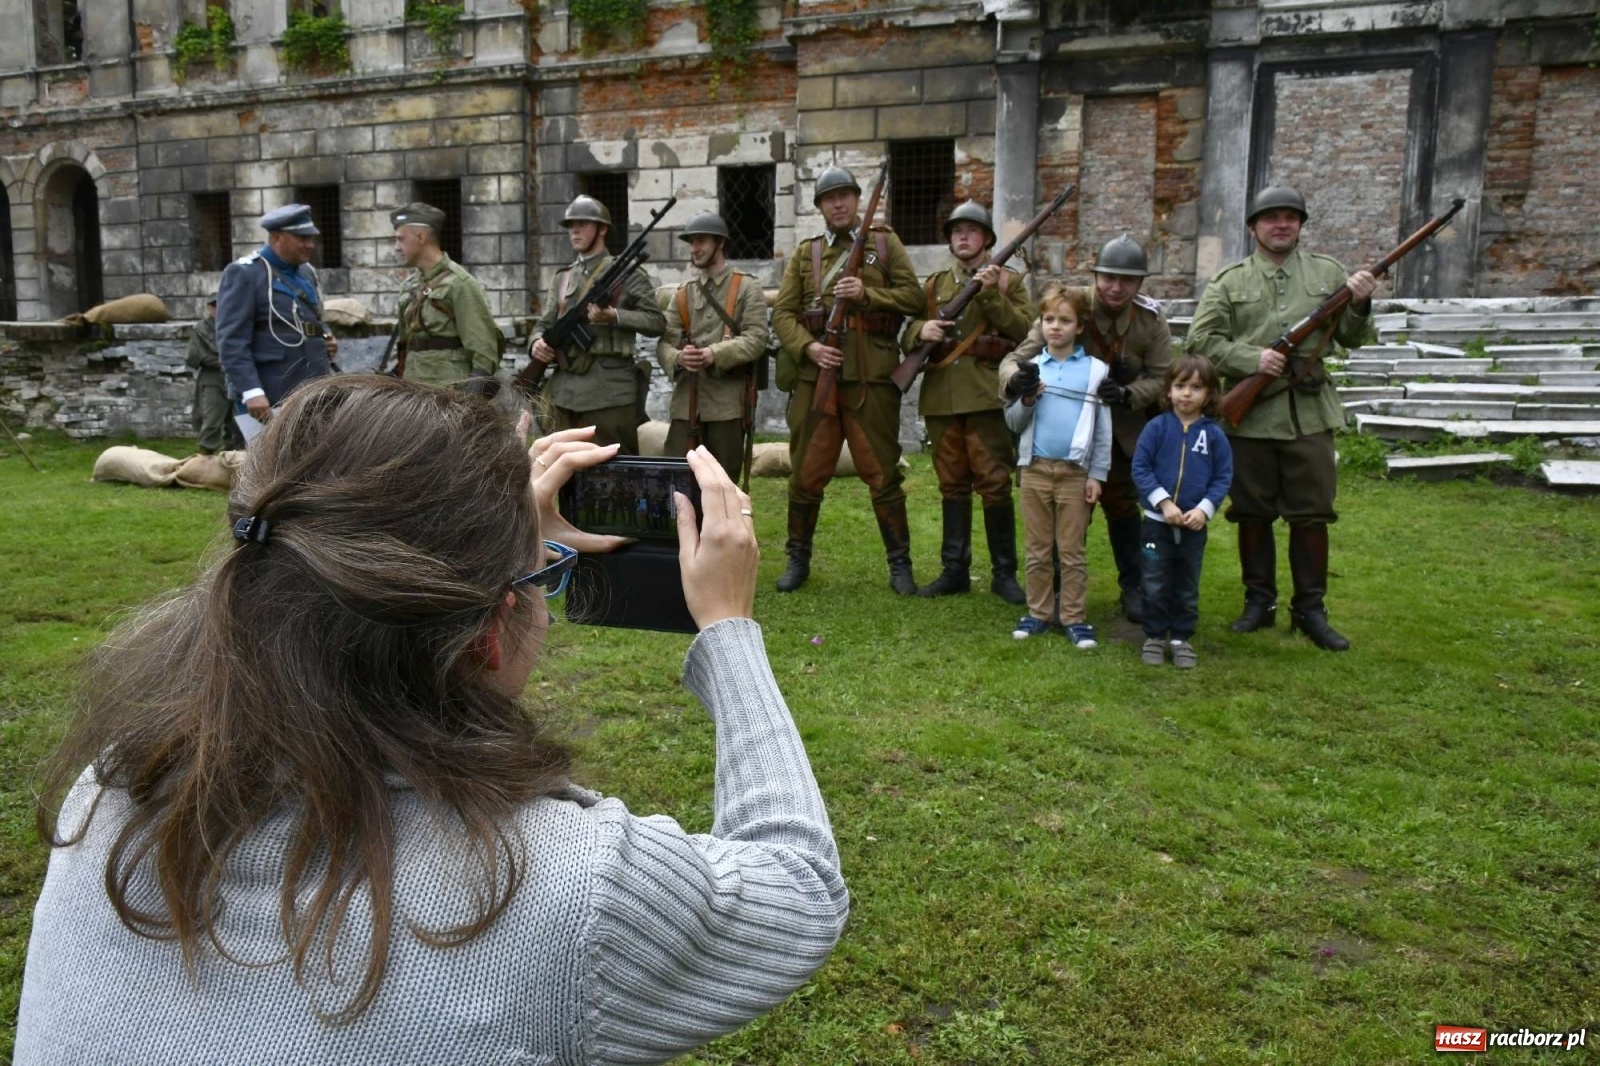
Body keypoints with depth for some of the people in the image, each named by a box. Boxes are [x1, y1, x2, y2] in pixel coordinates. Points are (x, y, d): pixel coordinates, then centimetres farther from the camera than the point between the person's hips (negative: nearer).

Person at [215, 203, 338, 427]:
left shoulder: (306, 272, 16)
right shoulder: (243, 274, -7)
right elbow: (232, 342, -14)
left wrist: (325, 339, 6)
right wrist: (251, 391, -24)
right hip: (267, 401, -7)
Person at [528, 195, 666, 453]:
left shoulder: (626, 272, 2)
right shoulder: (563, 276, 18)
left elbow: (657, 321, -4)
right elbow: (544, 323, 22)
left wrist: (614, 316, -17)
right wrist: (538, 342, -1)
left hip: (609, 390, -6)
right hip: (564, 391, 6)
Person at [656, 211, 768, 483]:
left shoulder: (747, 288, 3)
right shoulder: (683, 294, 15)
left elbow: (756, 339, -8)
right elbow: (664, 343, 7)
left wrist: (715, 354, -22)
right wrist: (678, 358, -17)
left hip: (728, 402, -3)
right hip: (686, 401, 3)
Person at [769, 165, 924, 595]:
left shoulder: (885, 242, 9)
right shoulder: (806, 252, 13)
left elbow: (913, 297, 2)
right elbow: (783, 313, 6)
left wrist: (867, 294, -12)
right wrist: (809, 347, -11)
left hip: (872, 376, -2)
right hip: (814, 373, 2)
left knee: (882, 472, 2)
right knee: (806, 473, 7)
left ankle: (900, 564, 11)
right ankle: (798, 559, 20)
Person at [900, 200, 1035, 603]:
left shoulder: (1008, 281, 8)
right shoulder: (934, 285, 18)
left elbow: (1025, 330, -6)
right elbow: (907, 337, 16)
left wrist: (992, 294, -15)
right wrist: (921, 330, -7)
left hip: (987, 397, -4)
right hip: (941, 397, 4)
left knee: (994, 484, -5)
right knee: (952, 485, 9)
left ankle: (1004, 573, 4)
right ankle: (954, 570, 16)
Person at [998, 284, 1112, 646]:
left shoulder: (1095, 370, 0)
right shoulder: (1030, 368, 5)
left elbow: (1103, 429, 1)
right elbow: (1013, 422, 6)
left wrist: (1097, 474, -3)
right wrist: (1027, 400, -12)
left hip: (1075, 472, -2)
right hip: (1035, 469, 2)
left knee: (1072, 551, 4)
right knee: (1037, 549, 9)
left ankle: (1074, 618, 11)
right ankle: (1038, 612, 18)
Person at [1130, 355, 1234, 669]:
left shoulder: (1214, 434, -3)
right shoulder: (1157, 427, -6)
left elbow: (1223, 477, 0)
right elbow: (1140, 468, -9)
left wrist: (1204, 509, -13)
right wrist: (1164, 503, -16)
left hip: (1194, 525, 1)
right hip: (1157, 521, -1)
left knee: (1187, 587, 13)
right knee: (1156, 585, 6)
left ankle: (1181, 638, 25)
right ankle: (1154, 637, 20)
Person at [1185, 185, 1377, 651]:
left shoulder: (1328, 273, 9)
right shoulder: (1230, 280, 3)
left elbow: (1353, 339, 12)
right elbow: (1199, 340, -4)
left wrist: (1359, 306, -8)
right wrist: (1252, 359, -15)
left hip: (1310, 415, 1)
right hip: (1249, 416, -1)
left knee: (1311, 515, 4)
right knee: (1253, 515, 8)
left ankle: (1310, 610, 15)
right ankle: (1259, 601, 21)